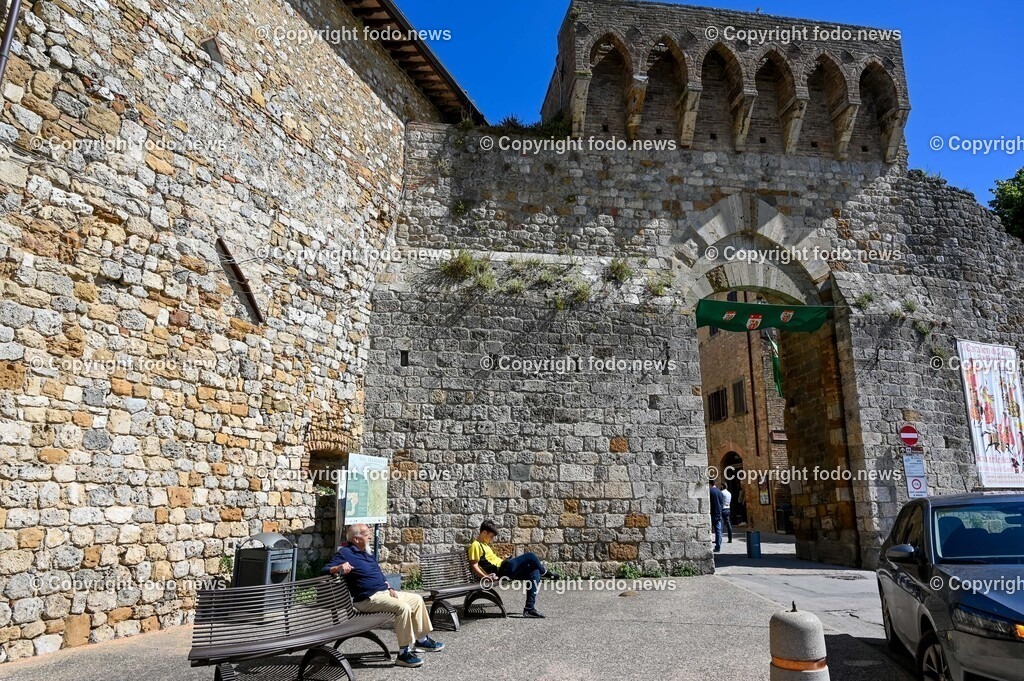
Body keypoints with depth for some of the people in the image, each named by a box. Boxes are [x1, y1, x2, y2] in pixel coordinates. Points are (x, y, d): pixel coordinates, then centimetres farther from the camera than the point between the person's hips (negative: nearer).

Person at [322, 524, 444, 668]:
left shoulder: (366, 554, 20)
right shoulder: (344, 553, -7)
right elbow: (324, 570, -17)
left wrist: (390, 588, 8)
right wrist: (338, 568, -38)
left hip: (384, 592, 10)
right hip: (368, 599, -10)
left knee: (417, 599, 8)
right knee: (403, 607, -29)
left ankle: (421, 639, 18)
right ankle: (404, 653, -23)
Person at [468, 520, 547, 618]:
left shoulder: (484, 544, 23)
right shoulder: (475, 546, -8)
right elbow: (474, 566, -17)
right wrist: (486, 576, -28)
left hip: (507, 569, 10)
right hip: (501, 570, -10)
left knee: (534, 573, 4)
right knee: (530, 556, -10)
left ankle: (529, 608, -1)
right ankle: (544, 573, 24)